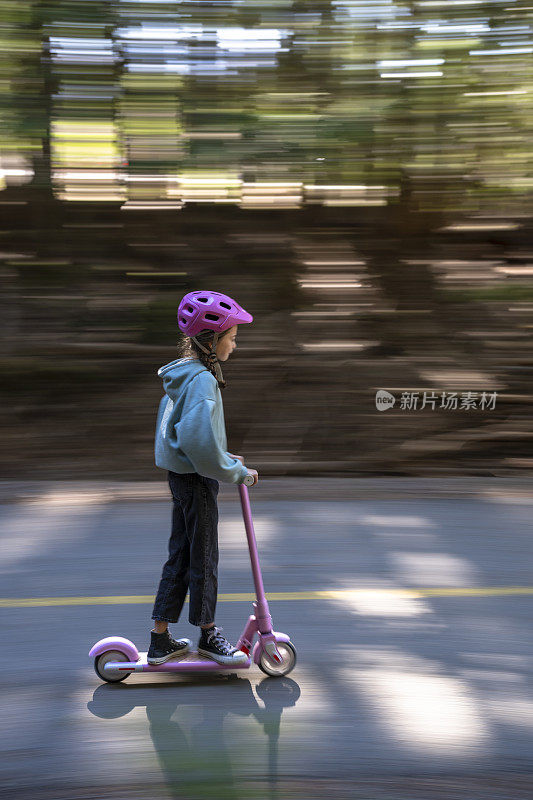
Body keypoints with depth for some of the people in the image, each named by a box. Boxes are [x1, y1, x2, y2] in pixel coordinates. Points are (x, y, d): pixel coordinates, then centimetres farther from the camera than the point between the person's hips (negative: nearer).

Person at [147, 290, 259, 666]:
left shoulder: (181, 375, 9)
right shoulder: (201, 380, -21)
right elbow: (201, 442, -30)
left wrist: (224, 457, 16)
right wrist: (237, 471, -18)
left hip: (181, 475, 10)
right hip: (197, 480, -9)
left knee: (181, 555, 14)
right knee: (204, 557, 6)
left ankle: (161, 640, 21)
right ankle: (208, 634, 23)